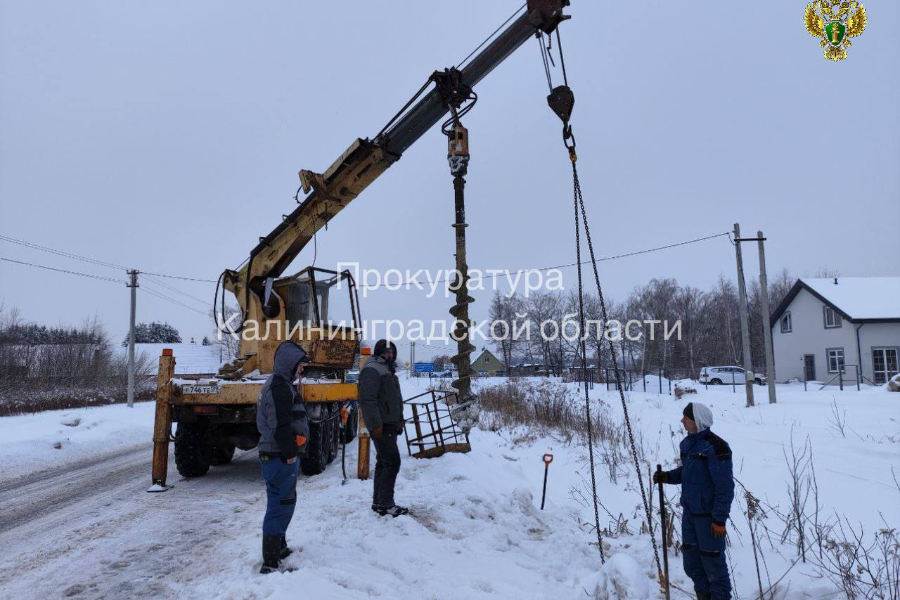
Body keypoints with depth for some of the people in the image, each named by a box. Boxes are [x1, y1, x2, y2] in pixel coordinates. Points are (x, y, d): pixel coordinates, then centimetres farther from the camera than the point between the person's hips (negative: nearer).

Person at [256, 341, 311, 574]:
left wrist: (299, 435, 8)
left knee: (286, 502, 23)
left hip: (282, 456, 11)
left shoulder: (282, 384, 16)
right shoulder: (279, 386, -18)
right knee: (280, 506, -7)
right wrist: (289, 453, -19)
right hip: (280, 457, -11)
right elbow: (280, 424, -24)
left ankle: (279, 547, 38)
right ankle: (270, 564, -2)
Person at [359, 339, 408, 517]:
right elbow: (367, 399, -21)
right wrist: (376, 424, -24)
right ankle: (385, 504, -5)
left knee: (383, 463, 12)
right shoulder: (372, 370, -12)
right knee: (392, 462, -10)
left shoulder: (388, 371, 21)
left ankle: (378, 501, 19)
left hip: (390, 425, 10)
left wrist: (399, 422, 22)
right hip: (381, 426, -10)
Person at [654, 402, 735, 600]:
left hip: (709, 515, -8)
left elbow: (725, 487, -18)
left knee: (712, 561, 4)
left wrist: (720, 520, -17)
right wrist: (667, 476, 1)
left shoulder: (715, 447, -20)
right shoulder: (688, 443, 5)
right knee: (691, 561, 15)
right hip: (689, 511, 8)